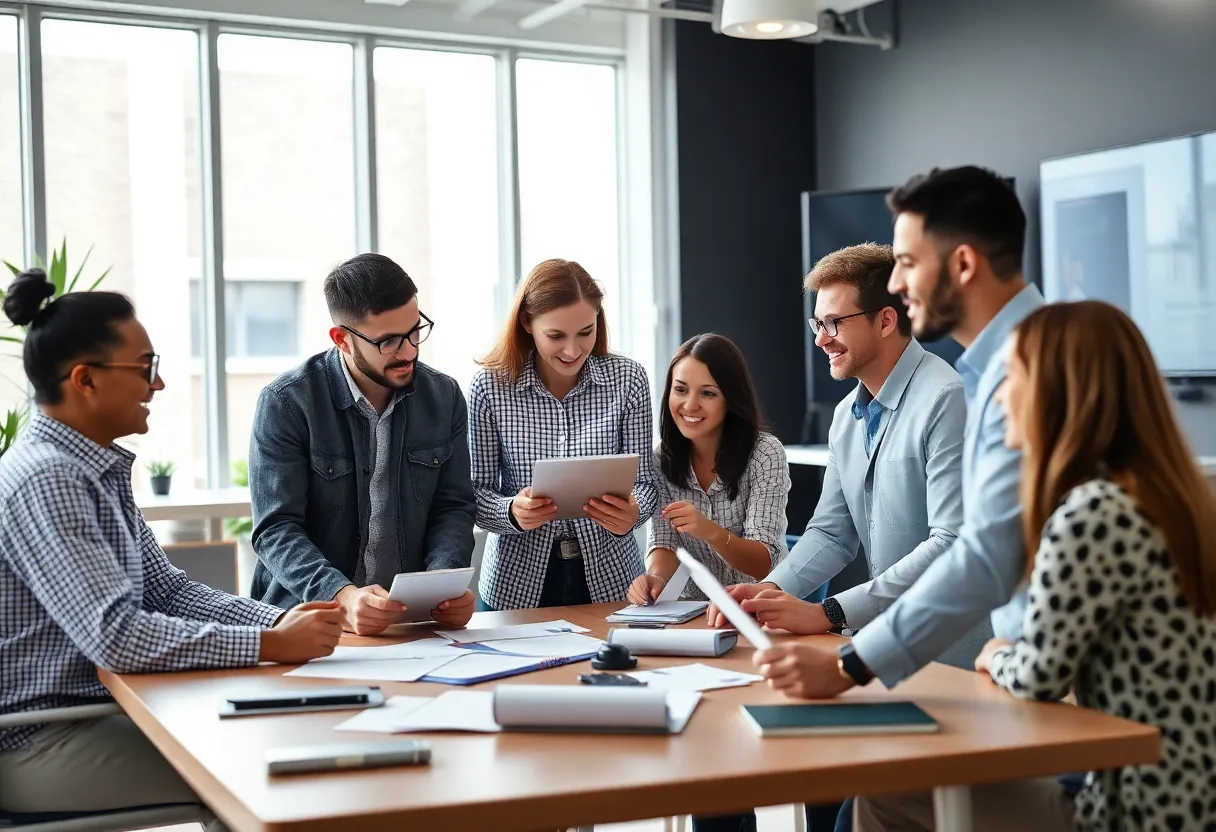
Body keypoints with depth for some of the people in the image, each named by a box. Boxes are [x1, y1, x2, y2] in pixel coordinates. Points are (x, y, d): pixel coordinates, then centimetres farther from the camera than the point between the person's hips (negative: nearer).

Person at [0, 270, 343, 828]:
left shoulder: (98, 468, 9)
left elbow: (163, 588, 11)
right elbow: (116, 636, -28)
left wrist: (282, 619, -4)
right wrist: (272, 645, -25)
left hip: (96, 708, 9)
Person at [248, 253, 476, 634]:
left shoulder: (444, 396, 6)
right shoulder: (285, 403, -7)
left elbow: (452, 507, 7)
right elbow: (276, 529, -11)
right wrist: (342, 596, -27)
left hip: (413, 619, 3)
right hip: (307, 619, -2)